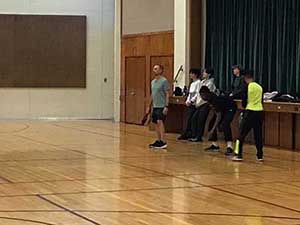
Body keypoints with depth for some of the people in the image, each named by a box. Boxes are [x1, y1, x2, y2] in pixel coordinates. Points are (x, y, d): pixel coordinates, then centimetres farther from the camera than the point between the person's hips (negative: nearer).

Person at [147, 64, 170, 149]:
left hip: (161, 106, -8)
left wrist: (166, 106, -18)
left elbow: (167, 94, -11)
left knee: (160, 122, -18)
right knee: (156, 123, 9)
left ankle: (163, 142, -19)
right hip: (155, 106, 8)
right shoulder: (153, 82, 15)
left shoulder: (164, 81, -9)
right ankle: (158, 141, 16)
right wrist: (149, 106, 21)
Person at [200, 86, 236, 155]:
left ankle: (230, 147, -35)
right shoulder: (209, 98, -12)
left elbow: (219, 115, -36)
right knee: (212, 123, 0)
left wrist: (212, 130, -39)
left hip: (230, 108, -9)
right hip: (222, 108, 9)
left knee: (224, 125, -30)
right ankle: (215, 145, 10)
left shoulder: (215, 99, -36)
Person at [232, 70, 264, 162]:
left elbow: (244, 100, -1)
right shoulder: (259, 87, 6)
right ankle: (260, 155, 13)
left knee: (242, 133, 2)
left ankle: (238, 155, -1)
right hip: (259, 111, 5)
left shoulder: (247, 87, -7)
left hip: (250, 111, -5)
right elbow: (261, 100, 13)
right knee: (258, 134, 12)